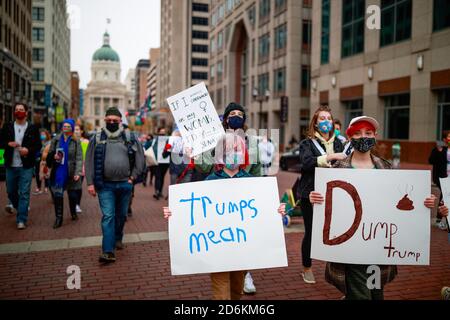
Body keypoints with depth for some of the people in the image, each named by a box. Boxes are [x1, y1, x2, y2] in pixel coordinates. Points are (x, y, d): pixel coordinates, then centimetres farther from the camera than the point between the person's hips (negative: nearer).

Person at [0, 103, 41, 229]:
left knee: (24, 193, -4)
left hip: (26, 166, -3)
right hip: (11, 166, 3)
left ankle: (21, 220, 1)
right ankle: (16, 206, 46)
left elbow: (38, 145, 0)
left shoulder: (33, 128, 0)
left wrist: (28, 149, -18)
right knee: (11, 191, 16)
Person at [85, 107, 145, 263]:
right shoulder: (97, 139, 3)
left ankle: (117, 238, 40)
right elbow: (89, 162, 2)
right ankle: (108, 251, -8)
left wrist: (132, 177, 0)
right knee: (108, 216, -8)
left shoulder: (130, 138, 4)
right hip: (105, 185, -2)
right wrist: (90, 183, -4)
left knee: (121, 215, 16)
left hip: (125, 184, 2)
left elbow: (140, 160, 7)